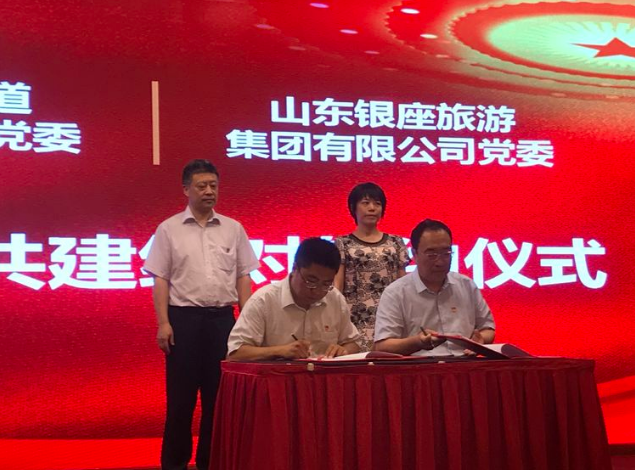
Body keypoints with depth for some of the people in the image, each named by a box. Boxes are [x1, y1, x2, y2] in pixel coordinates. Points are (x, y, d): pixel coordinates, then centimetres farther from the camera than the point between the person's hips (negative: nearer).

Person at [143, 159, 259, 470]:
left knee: (218, 393, 6)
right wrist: (163, 323, -8)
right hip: (183, 318, -2)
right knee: (181, 395, 2)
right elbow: (160, 279, 0)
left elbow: (243, 277, 10)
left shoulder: (233, 229, 8)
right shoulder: (169, 229, 2)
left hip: (223, 318, 2)